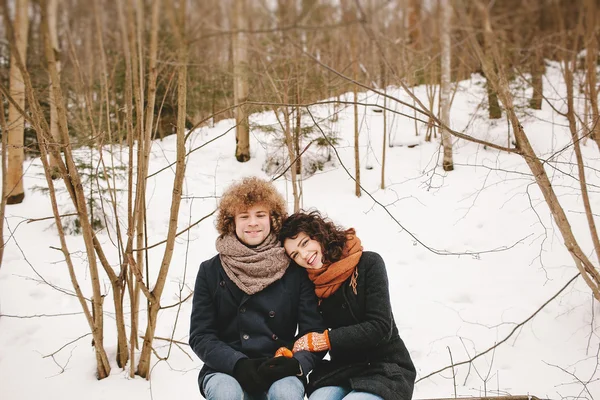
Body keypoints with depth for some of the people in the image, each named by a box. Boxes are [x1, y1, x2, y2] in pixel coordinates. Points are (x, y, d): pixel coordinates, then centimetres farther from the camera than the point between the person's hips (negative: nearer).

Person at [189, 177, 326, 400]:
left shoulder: (296, 271, 3)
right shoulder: (211, 271, 4)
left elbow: (315, 332, 1)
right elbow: (200, 336, 1)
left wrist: (296, 363, -21)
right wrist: (239, 364, -17)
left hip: (280, 373, 0)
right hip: (226, 371, 0)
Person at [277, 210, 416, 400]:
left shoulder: (368, 263, -10)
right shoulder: (311, 284, 5)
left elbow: (380, 328, -16)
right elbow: (308, 336, 6)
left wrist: (320, 340, -14)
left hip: (386, 369, -3)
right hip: (342, 371, 3)